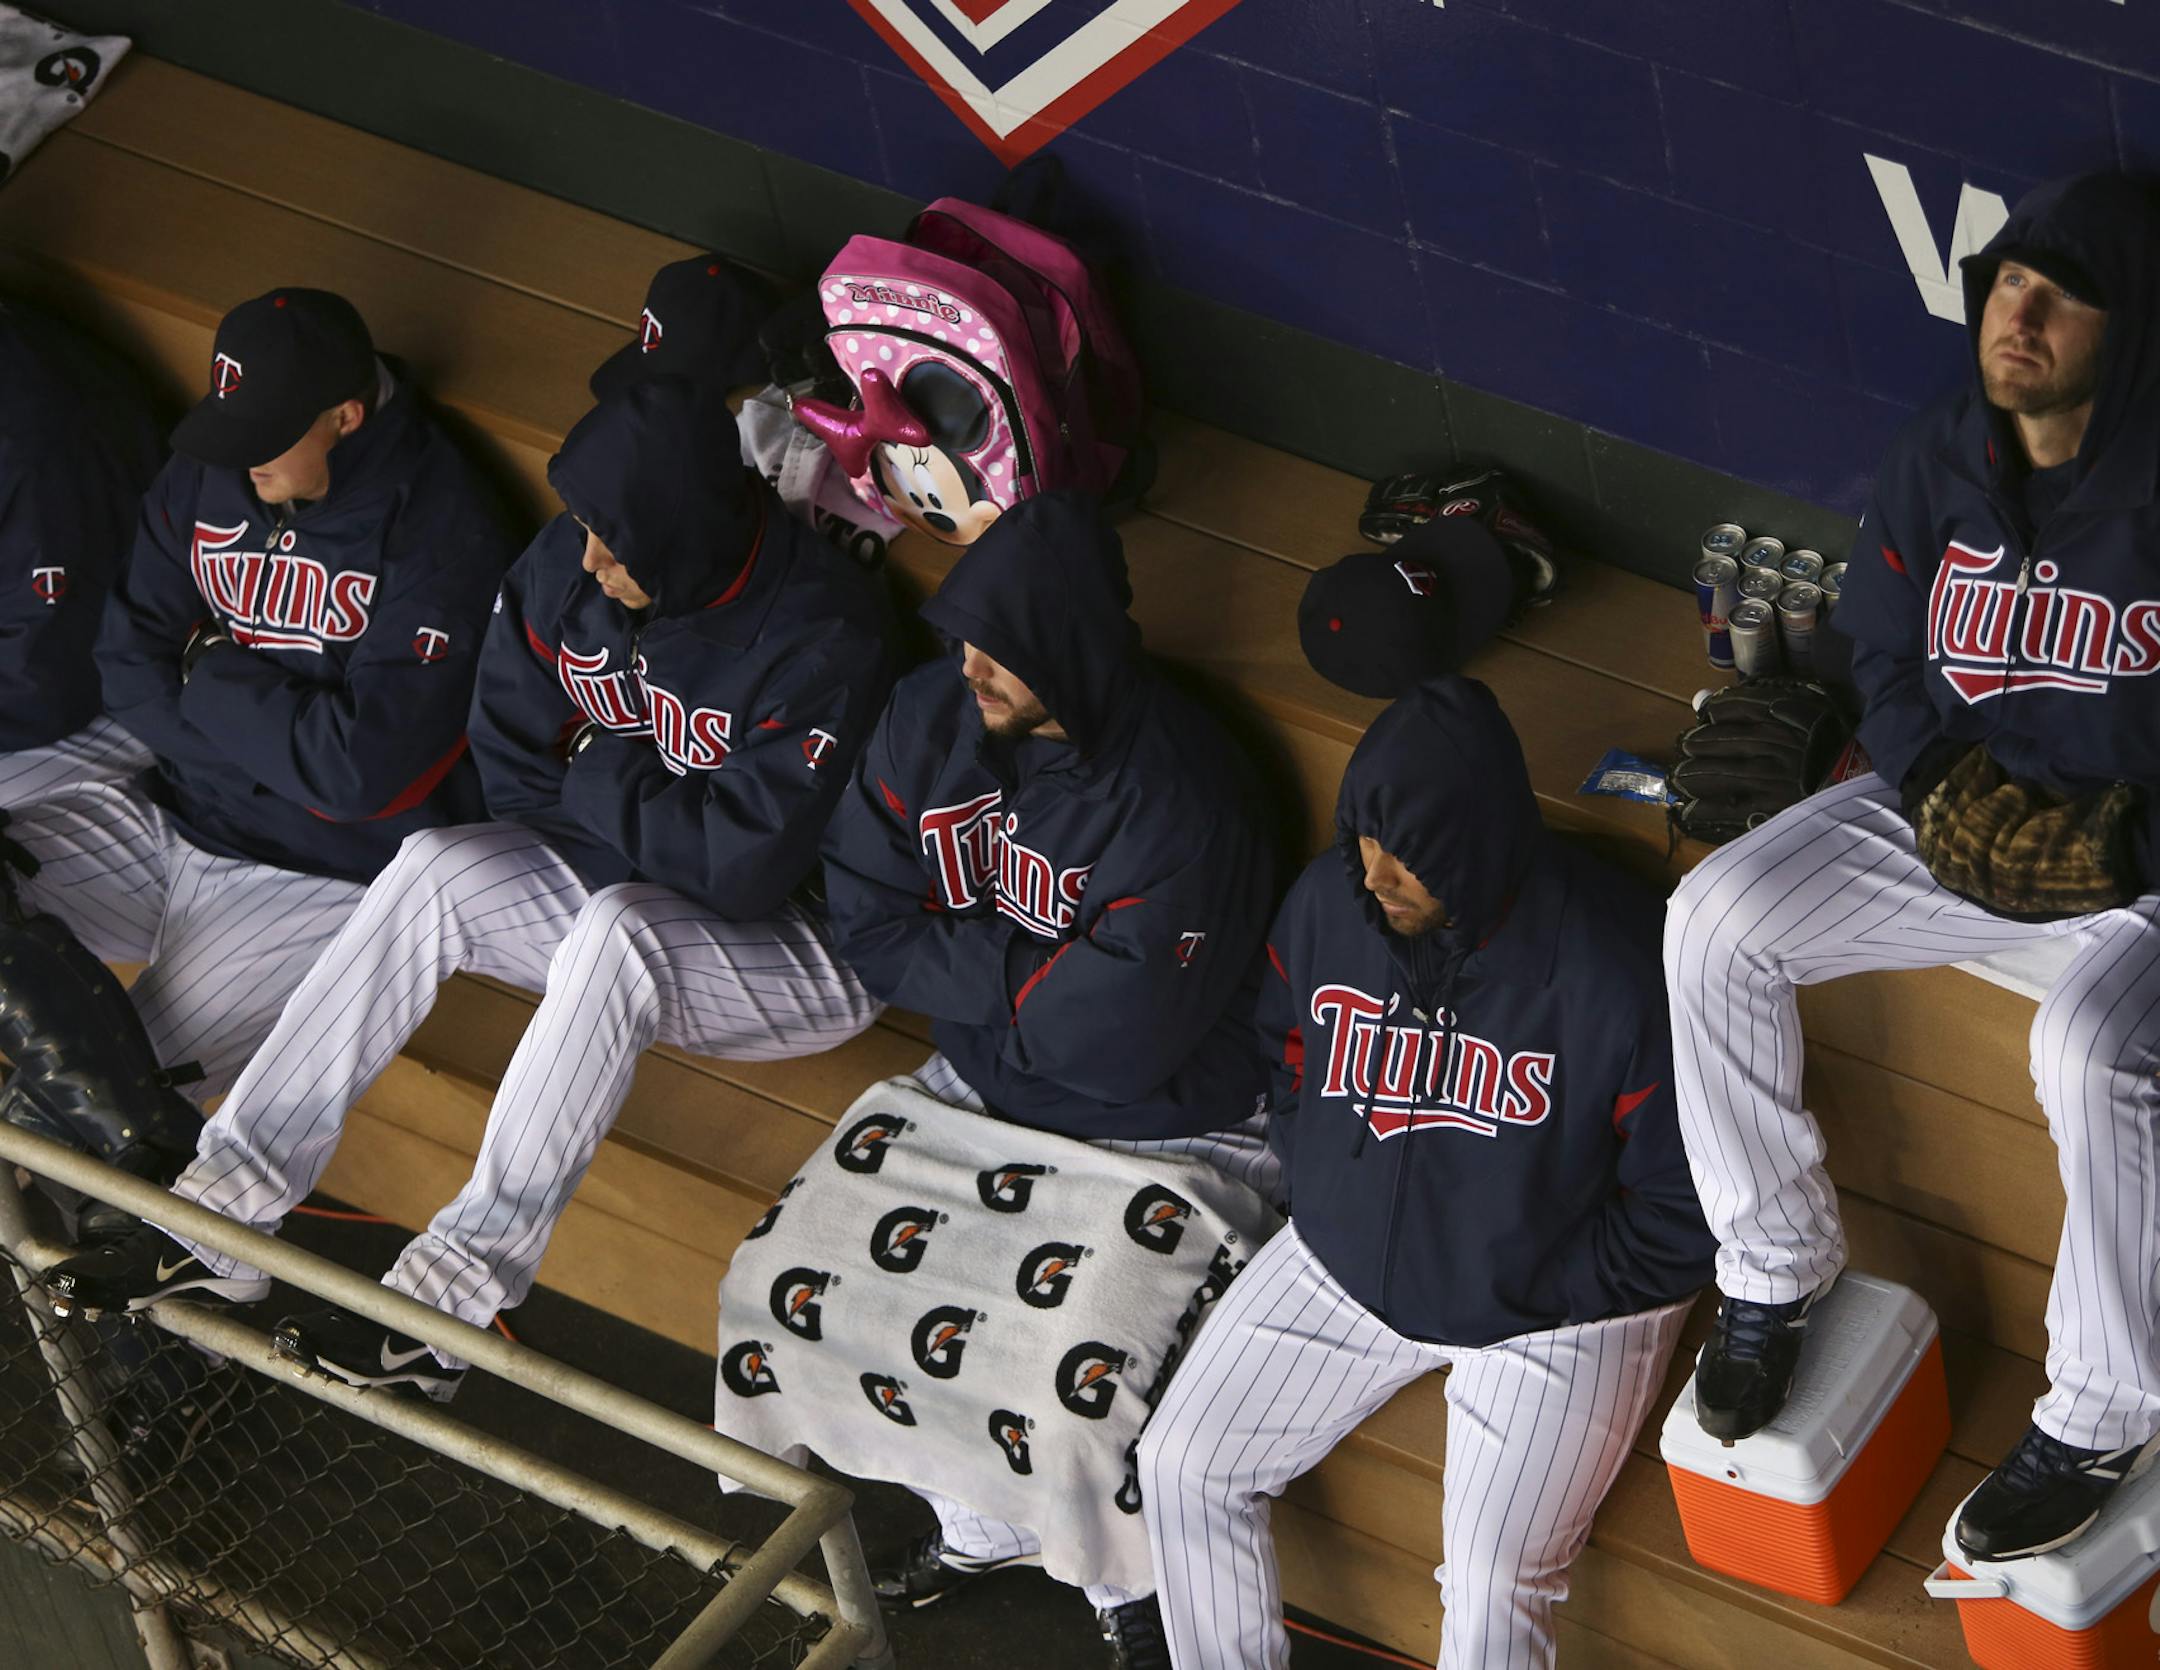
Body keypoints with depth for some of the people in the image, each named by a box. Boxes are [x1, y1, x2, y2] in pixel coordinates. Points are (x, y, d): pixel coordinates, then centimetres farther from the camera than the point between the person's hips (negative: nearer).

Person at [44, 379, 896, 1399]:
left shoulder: (824, 635, -26)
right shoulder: (570, 567, -6)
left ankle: (448, 1301, -34)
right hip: (618, 885, 7)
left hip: (804, 942, -7)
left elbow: (744, 860, -28)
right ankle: (224, 1218, -19)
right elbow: (511, 762, 6)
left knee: (618, 927, -36)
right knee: (437, 868, -17)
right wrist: (628, 800, -7)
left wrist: (598, 780, -15)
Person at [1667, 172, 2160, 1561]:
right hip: (1960, 809, 6)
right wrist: (1949, 789, -9)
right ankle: (1777, 1274, 6)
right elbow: (1884, 657, 10)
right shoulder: (1938, 460, 1)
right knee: (1716, 918, -11)